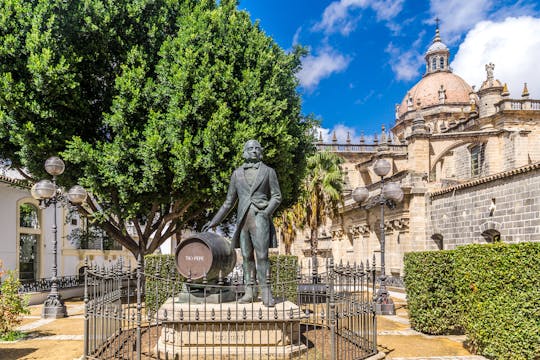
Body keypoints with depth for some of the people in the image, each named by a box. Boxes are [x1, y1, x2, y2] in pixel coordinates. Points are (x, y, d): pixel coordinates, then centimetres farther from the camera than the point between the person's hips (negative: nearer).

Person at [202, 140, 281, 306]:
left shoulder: (268, 171, 8)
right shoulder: (237, 173, 14)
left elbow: (276, 196, 6)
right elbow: (229, 201, 17)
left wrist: (267, 212, -12)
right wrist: (214, 221, 15)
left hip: (260, 217, -3)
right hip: (242, 218, 3)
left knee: (262, 255, -10)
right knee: (247, 256, 4)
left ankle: (266, 292, -6)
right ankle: (250, 292, 9)